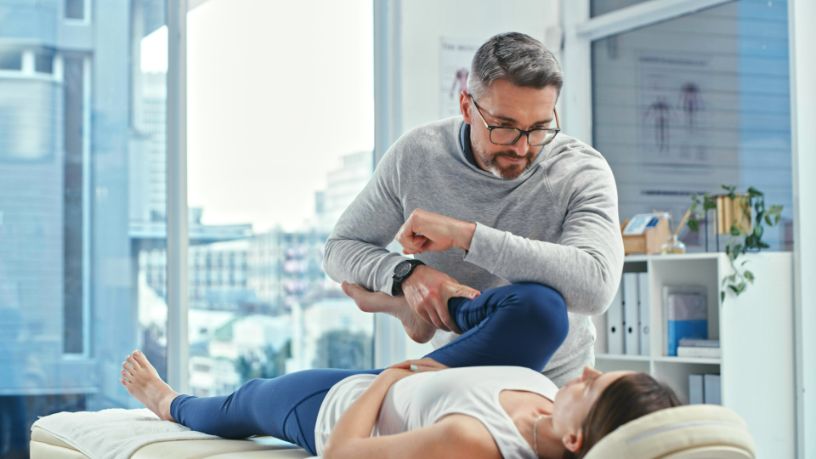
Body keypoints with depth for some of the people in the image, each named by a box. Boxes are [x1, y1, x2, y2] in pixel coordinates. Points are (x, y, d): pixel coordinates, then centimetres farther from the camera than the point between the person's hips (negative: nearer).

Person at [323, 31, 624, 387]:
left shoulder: (581, 172, -18)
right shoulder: (416, 155, -11)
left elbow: (596, 285, -35)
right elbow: (340, 248, -2)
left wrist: (465, 234, -35)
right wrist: (406, 274, -25)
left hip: (554, 378, -2)